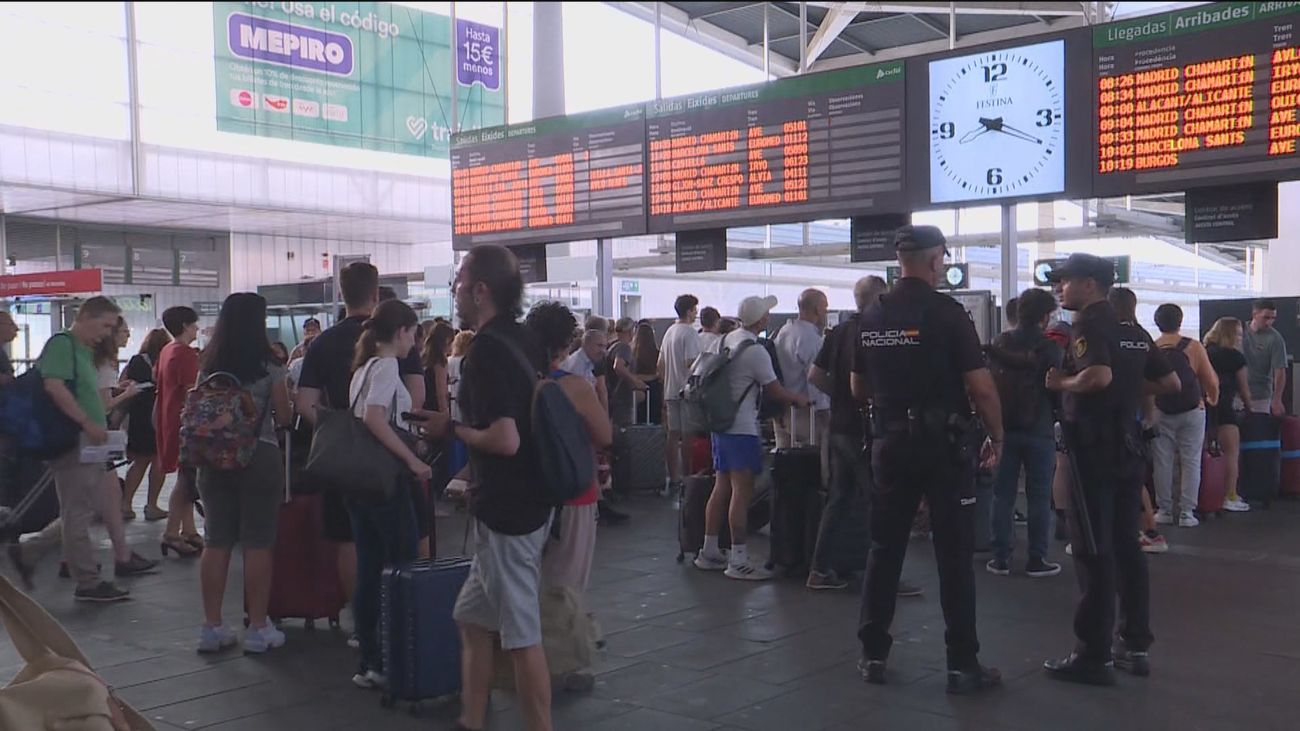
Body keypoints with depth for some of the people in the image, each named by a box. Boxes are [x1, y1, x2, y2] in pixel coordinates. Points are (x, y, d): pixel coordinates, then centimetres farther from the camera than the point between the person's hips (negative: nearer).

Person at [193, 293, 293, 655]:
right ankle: (258, 628, 5)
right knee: (258, 543, 1)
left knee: (217, 542, 9)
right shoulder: (269, 365, -8)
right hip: (260, 455, -5)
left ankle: (212, 626, 14)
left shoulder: (208, 365, 5)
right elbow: (284, 416, -4)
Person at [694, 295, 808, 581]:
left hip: (720, 424, 9)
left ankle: (709, 552, 21)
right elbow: (775, 391, -9)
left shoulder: (728, 340, 10)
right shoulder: (755, 351, -17)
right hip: (742, 429, -9)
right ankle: (738, 561, -6)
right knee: (742, 492, -7)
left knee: (722, 488, 14)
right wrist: (799, 399, 9)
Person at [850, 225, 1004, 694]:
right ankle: (963, 665, 7)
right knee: (954, 555, 2)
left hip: (890, 444, 5)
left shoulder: (872, 317, 5)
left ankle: (873, 655, 17)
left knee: (884, 549, 11)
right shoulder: (946, 312, -10)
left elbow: (858, 389, 14)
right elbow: (981, 386, -13)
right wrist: (996, 438, 0)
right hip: (944, 444, -5)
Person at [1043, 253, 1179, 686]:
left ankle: (1093, 656, -1)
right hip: (1127, 448, 8)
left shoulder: (1089, 326, -12)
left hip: (1093, 451, -8)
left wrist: (1061, 383, -13)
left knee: (1093, 553, -5)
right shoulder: (1133, 331, 14)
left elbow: (1099, 375, -29)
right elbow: (1171, 383, 16)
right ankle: (1134, 646, 18)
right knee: (1126, 547, 13)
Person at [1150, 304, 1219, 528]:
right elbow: (1211, 381, -3)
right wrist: (1213, 399, 17)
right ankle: (1186, 513, 5)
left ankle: (1164, 511, 12)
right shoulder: (1193, 347, -6)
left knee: (1162, 462, 8)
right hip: (1191, 411, -1)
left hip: (1160, 412, 1)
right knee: (1190, 462, 6)